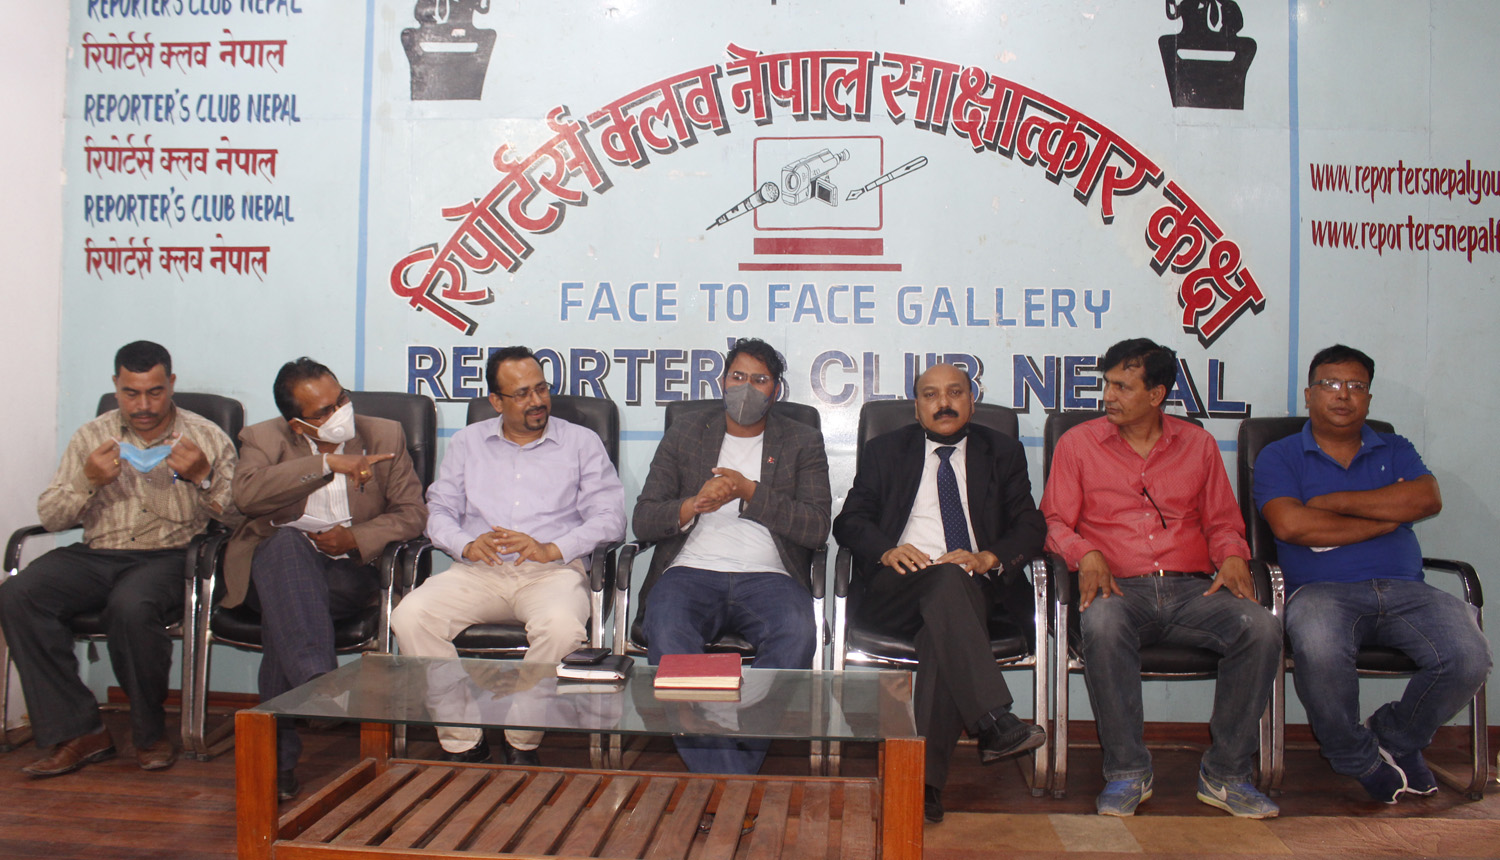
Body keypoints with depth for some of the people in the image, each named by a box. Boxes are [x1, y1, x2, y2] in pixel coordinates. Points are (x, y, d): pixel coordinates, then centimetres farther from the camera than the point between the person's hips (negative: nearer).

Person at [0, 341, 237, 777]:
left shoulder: (206, 437, 7)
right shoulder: (91, 436, 14)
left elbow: (238, 513, 1)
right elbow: (49, 516, 9)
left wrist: (203, 477, -15)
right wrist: (88, 481, -9)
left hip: (168, 557, -3)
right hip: (96, 555, 4)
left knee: (131, 606, -37)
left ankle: (150, 732, -13)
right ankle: (79, 732, -18)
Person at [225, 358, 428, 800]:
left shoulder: (385, 436, 9)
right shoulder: (264, 439, 4)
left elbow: (412, 512, 5)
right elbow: (246, 494, -19)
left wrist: (357, 538, -13)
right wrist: (327, 464, -27)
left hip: (349, 570, 0)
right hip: (276, 565, 0)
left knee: (283, 614, -32)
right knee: (287, 542, -37)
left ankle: (279, 754, -29)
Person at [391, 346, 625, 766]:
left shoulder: (582, 442, 12)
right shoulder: (468, 442, 21)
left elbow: (609, 518, 2)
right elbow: (439, 510, 14)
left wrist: (551, 549, -13)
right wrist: (468, 545, -8)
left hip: (554, 569, -2)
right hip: (477, 571, 3)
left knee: (562, 625, -37)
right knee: (411, 616, -25)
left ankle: (523, 743, -14)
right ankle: (461, 741, -12)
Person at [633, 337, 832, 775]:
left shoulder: (803, 442, 16)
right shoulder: (685, 435, 19)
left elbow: (817, 528, 2)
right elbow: (643, 521, 11)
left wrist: (749, 490, -6)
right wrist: (694, 504, -9)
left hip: (767, 575, 0)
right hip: (692, 570, 1)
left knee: (797, 634, -34)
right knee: (666, 633, -34)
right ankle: (727, 776, -32)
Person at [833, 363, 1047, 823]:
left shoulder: (1003, 453, 21)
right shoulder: (884, 451, 20)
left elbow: (1030, 525, 9)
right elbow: (849, 521, 9)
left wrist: (987, 558, -12)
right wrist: (887, 551, -13)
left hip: (974, 588, 1)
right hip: (894, 588, 0)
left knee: (945, 625, -35)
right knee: (949, 580, -35)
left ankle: (924, 779, -38)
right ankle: (994, 724, -45)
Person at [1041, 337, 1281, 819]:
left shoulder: (1198, 445, 18)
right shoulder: (1078, 443, 11)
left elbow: (1222, 522, 21)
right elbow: (1055, 522, 8)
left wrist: (1232, 557, -2)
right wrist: (1087, 555, -12)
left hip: (1191, 589, 2)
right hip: (1120, 588, -2)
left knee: (1261, 627, -27)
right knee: (1102, 625, -38)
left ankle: (1225, 773, -12)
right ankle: (1127, 771, -21)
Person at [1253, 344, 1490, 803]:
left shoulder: (1395, 451, 23)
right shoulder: (1279, 456, 11)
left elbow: (1427, 499, 0)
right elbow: (1290, 524, -9)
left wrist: (1337, 501, -3)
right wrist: (1384, 521, 0)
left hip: (1404, 589, 4)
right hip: (1322, 590, -3)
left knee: (1468, 656, -24)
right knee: (1320, 649, -37)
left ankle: (1395, 738, 8)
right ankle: (1357, 757, -6)